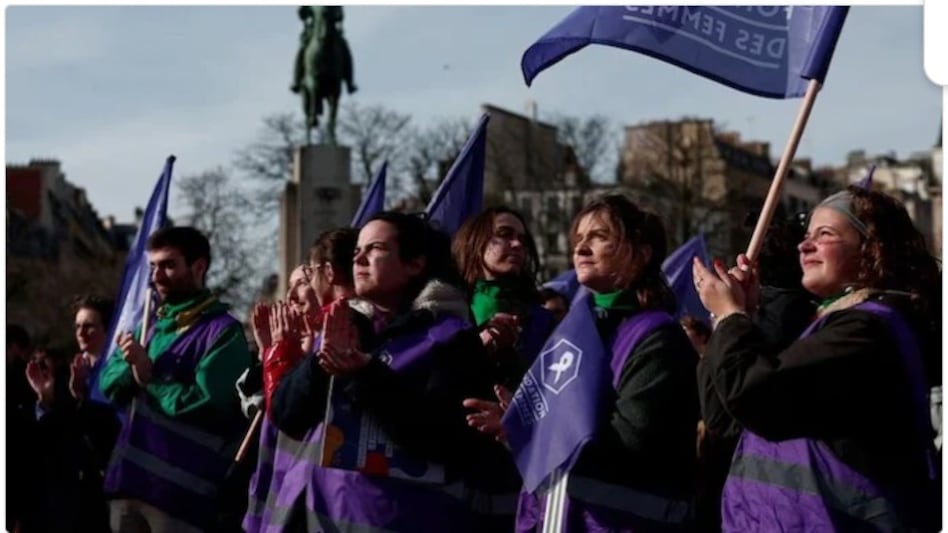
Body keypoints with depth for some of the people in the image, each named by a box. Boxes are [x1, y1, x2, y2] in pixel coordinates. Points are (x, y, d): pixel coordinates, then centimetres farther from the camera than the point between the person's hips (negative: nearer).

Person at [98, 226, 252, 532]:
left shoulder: (222, 331, -7)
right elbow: (109, 384, 12)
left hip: (181, 489, -8)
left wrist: (150, 378, -10)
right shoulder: (152, 324, 18)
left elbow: (208, 404, -18)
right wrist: (131, 366, -9)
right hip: (129, 479, 8)